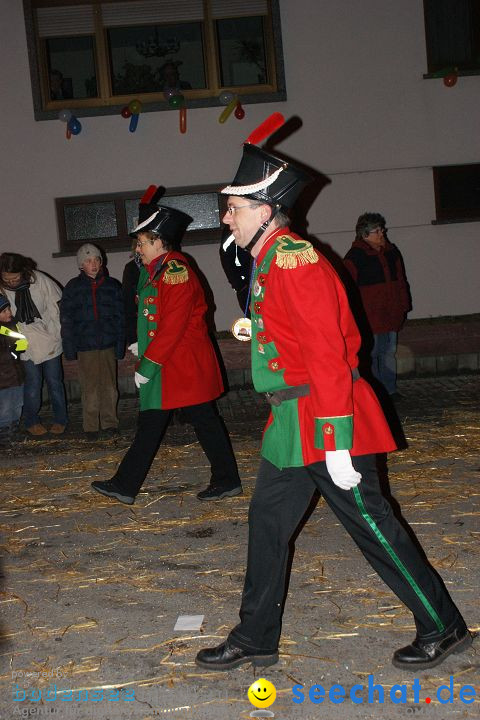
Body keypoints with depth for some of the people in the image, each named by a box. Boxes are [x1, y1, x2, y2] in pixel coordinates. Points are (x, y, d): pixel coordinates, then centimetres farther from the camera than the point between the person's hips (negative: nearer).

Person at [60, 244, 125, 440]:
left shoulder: (112, 285, 5)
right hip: (85, 347, -1)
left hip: (108, 345, 1)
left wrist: (120, 344, 1)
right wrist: (69, 346, -3)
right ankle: (91, 426, 11)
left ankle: (109, 422, 17)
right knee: (89, 388, 1)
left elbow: (120, 316, 6)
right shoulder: (73, 286, 3)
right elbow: (66, 318, 3)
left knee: (109, 387, 4)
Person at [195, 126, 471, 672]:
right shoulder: (270, 262, 13)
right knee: (267, 521, 13)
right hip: (291, 422, 10)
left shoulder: (293, 259, -18)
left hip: (322, 425, -10)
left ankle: (443, 628, 19)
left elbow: (327, 354, -23)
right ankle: (255, 639, 26)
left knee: (371, 524, 1)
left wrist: (336, 444, -24)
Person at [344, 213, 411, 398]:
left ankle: (389, 389, 23)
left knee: (390, 352, 13)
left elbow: (401, 281, 18)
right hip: (370, 317, -6)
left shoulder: (391, 251, 11)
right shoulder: (355, 256, -10)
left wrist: (403, 306, 15)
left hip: (391, 315, 6)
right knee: (371, 355, -2)